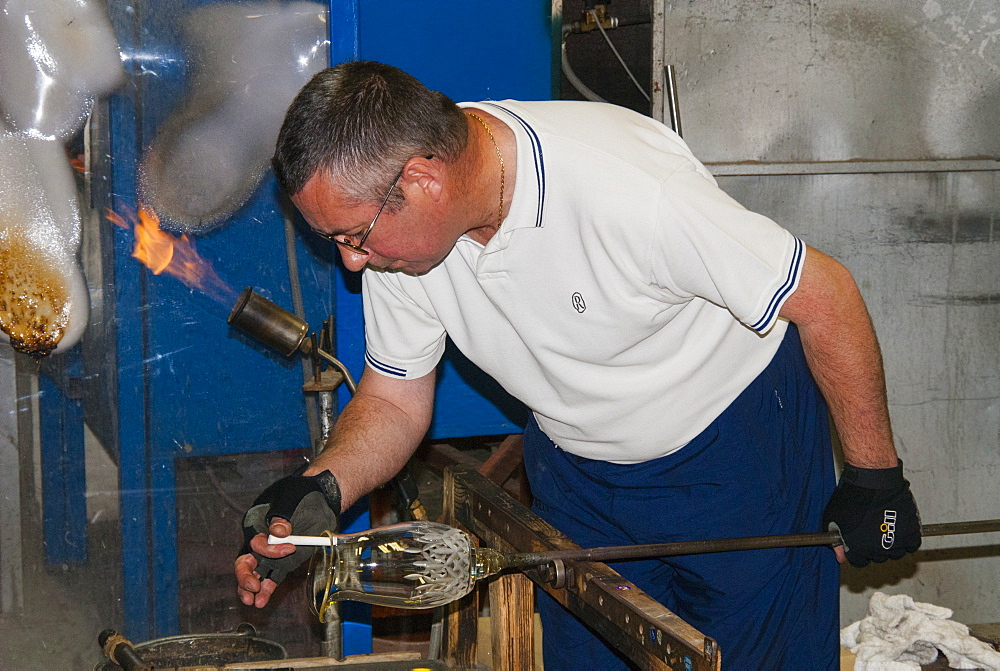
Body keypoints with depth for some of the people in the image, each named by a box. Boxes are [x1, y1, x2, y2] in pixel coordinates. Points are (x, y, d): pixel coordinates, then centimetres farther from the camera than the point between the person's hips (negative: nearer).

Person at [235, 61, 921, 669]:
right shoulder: (391, 225, -17)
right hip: (576, 465, 5)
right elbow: (395, 401, -4)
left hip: (738, 444, -5)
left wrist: (874, 475, -16)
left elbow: (825, 295, -25)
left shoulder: (626, 188, -37)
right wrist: (320, 489, -25)